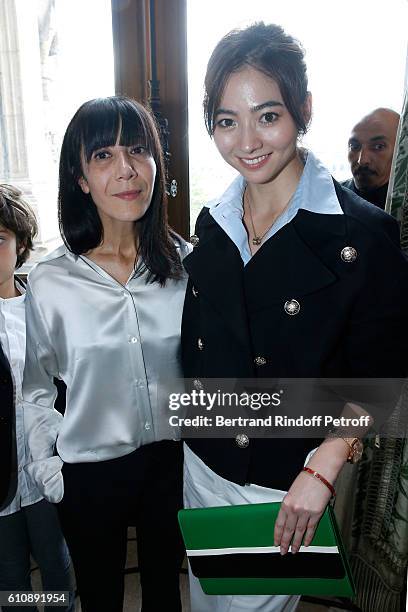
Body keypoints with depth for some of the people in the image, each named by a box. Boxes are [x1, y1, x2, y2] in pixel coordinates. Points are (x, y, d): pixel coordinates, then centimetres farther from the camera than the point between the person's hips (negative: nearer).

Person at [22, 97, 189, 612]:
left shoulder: (186, 264, -9)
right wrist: (49, 471, -2)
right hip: (89, 472, -1)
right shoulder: (49, 282, -13)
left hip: (173, 459, 2)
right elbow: (34, 388, 0)